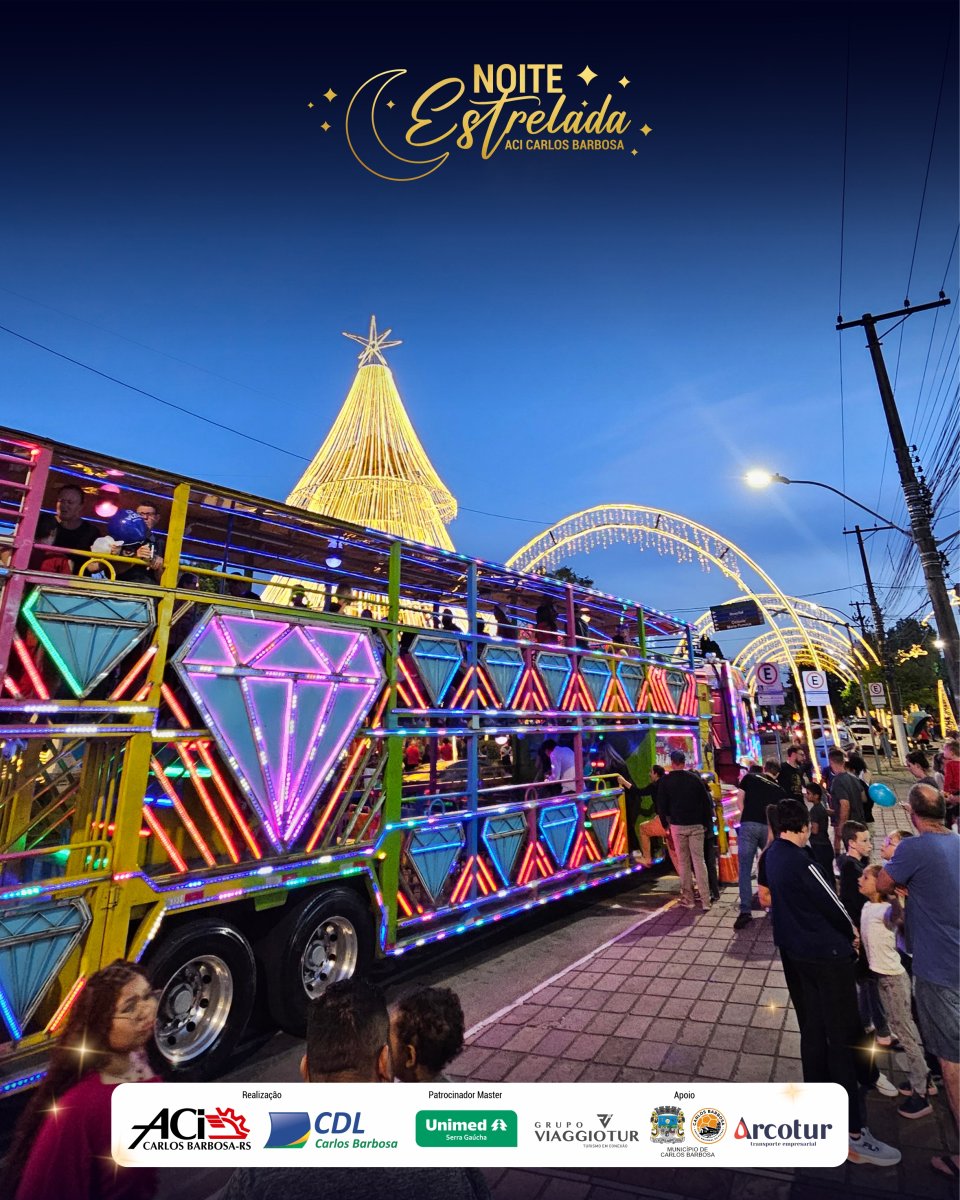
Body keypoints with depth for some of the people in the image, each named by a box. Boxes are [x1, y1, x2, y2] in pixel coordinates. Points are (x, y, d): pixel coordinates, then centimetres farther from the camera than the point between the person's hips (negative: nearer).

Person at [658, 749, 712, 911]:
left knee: (683, 862, 8)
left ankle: (687, 899, 10)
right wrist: (705, 822, 9)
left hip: (677, 825, -1)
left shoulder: (665, 780, -3)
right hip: (696, 825, 1)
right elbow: (707, 802, 0)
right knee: (699, 861, 5)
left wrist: (666, 824, 9)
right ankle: (705, 900, 2)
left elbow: (662, 805, -2)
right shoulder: (695, 778, 0)